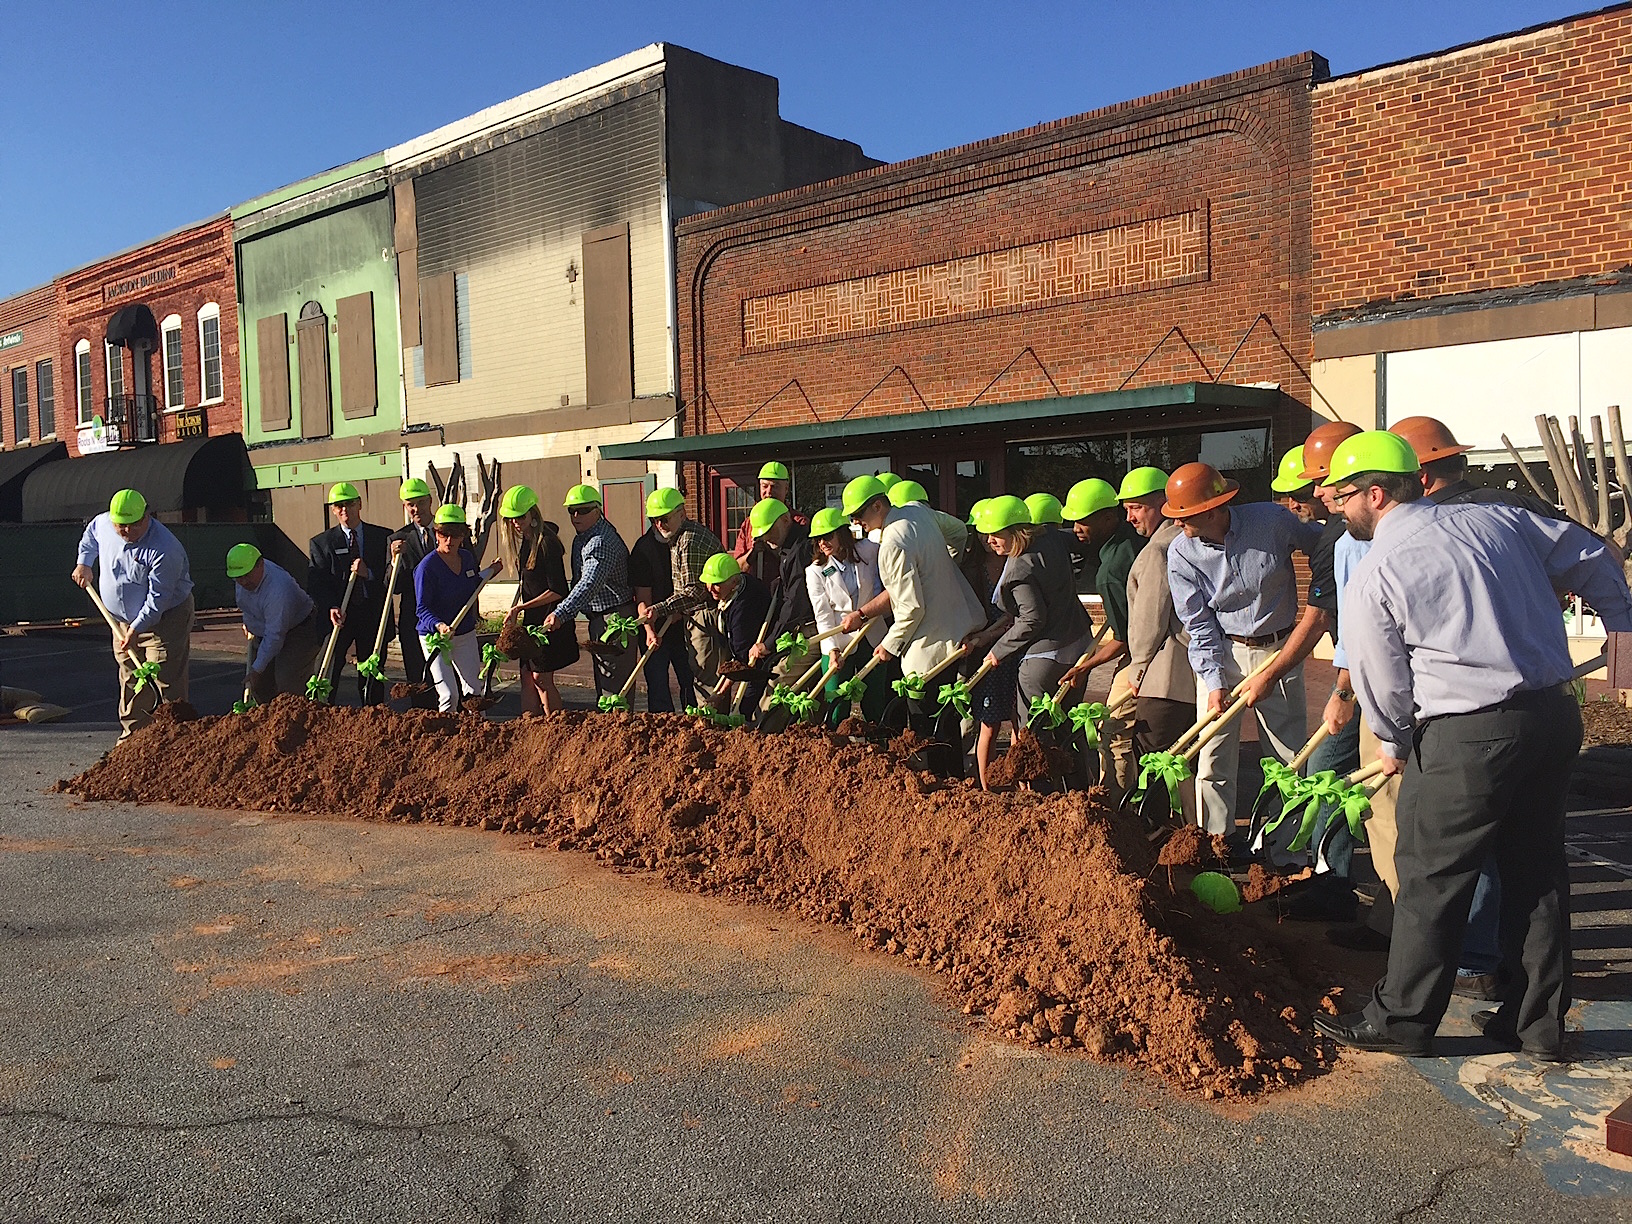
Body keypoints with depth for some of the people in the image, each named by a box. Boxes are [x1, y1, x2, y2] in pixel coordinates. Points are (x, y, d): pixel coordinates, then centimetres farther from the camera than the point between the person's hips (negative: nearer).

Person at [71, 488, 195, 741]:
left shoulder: (164, 550, -28)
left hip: (164, 619, -7)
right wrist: (84, 563, 11)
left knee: (166, 683, -9)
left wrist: (136, 629, -25)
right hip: (122, 619, 7)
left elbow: (157, 599, -25)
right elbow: (89, 536, 21)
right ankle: (132, 735, 22)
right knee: (130, 680, 13)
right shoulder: (101, 523, -7)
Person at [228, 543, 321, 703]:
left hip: (298, 631, -8)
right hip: (262, 632, 8)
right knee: (257, 685, 4)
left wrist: (257, 669, -28)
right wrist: (248, 622, 26)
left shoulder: (279, 589, -37)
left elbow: (274, 635, -32)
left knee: (287, 681, -24)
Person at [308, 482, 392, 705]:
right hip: (338, 615, -1)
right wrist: (330, 608, -21)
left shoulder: (383, 537, 8)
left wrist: (369, 573, -16)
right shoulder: (321, 543, 7)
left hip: (373, 615, 1)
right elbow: (316, 583, -4)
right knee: (326, 676, -3)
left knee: (372, 676, 6)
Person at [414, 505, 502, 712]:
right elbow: (422, 608, -19)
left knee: (474, 692, 9)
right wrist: (439, 625, -36)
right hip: (435, 636, -6)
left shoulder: (467, 557, 3)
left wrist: (489, 572, 10)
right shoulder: (427, 567, -16)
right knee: (449, 696, -12)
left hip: (466, 634, 6)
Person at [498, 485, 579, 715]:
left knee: (541, 679, -6)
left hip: (549, 618, -9)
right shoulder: (525, 539, 9)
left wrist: (520, 607, -16)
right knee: (527, 678, 6)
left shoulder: (546, 543, -18)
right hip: (532, 618, 9)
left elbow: (557, 591, -19)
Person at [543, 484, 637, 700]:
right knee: (603, 682, 16)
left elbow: (588, 585, -35)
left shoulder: (601, 542, -22)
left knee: (614, 682, -9)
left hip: (615, 617, -11)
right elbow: (578, 582, 19)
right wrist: (569, 617, 16)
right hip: (599, 617, 11)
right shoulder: (581, 538, 13)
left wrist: (560, 614, -43)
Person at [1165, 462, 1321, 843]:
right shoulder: (1182, 554, -12)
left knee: (1289, 754, 5)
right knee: (1213, 758, 0)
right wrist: (1214, 682, -15)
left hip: (1279, 650, 0)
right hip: (1221, 654, 1)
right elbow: (1199, 623, -6)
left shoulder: (1272, 520, -14)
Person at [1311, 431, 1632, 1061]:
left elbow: (1382, 682, -3)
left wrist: (1393, 743, 16)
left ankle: (1402, 1019, 17)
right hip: (1556, 713, 7)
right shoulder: (1498, 519, 8)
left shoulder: (1373, 578, -8)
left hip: (1466, 736, -7)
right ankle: (1539, 1023, 28)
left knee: (1431, 877, 5)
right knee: (1537, 869, 16)